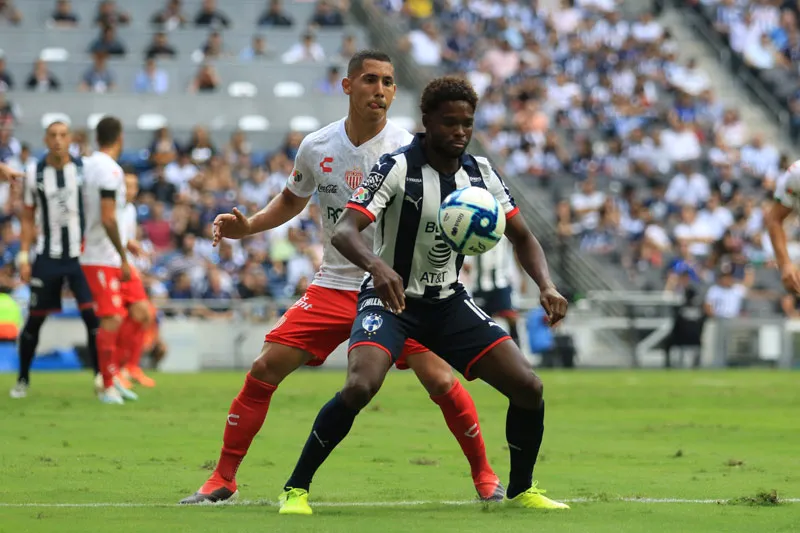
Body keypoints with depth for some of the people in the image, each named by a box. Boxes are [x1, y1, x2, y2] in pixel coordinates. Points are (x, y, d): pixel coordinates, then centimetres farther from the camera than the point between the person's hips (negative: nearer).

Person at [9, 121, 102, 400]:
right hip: (47, 257, 1)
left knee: (93, 316, -11)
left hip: (80, 254, -1)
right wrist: (23, 256, 1)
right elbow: (27, 219, 8)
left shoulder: (85, 170, -2)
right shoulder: (34, 174, 2)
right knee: (34, 319, 6)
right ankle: (23, 379, 20)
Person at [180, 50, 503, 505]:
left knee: (439, 380, -16)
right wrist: (247, 226, 4)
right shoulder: (317, 148, 0)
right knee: (265, 369, -6)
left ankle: (485, 474, 6)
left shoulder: (408, 150, -10)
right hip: (335, 284, 3)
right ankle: (223, 479, 6)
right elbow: (292, 201, 19)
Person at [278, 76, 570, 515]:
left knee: (528, 386, -7)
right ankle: (295, 489, -14)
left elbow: (521, 237, 8)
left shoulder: (480, 172, -1)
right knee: (360, 386, -31)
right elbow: (343, 232, -29)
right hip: (390, 297, -5)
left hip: (449, 302, 5)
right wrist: (377, 266, -50)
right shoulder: (397, 166, -18)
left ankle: (521, 490, 15)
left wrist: (546, 286, -11)